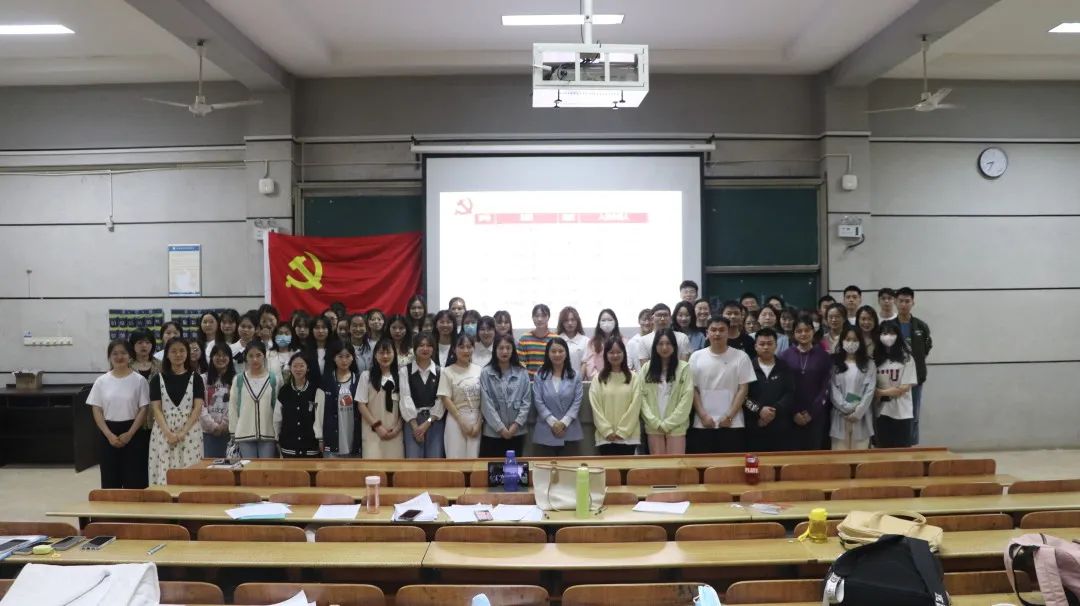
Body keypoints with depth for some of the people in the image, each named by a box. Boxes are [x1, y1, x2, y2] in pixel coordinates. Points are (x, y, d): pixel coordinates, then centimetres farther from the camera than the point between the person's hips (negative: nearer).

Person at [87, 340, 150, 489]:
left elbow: (143, 409, -4)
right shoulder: (101, 381, 4)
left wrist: (129, 434, -12)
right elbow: (96, 410, 2)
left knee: (134, 479, -1)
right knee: (110, 479, 5)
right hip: (108, 435, 2)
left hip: (133, 434, -2)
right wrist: (109, 435, -9)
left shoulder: (139, 380, -2)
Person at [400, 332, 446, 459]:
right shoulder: (405, 370, 3)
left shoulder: (440, 371, 7)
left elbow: (441, 400, 0)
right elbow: (406, 398, -4)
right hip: (413, 421, -1)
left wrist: (427, 423, -11)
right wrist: (415, 426, -11)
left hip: (435, 421, 1)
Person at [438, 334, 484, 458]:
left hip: (476, 420, 2)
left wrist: (479, 423, -4)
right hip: (456, 420, -2)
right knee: (455, 457, -2)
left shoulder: (479, 370, 6)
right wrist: (462, 422, -10)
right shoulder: (448, 372, -2)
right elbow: (446, 400, -6)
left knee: (473, 457, 4)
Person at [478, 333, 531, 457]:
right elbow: (486, 404, -7)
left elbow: (527, 401, 3)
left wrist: (516, 424, -8)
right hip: (493, 432, -2)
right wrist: (500, 428, -11)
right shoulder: (486, 373, -3)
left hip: (517, 432, 2)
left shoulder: (522, 373, 5)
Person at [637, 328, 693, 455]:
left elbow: (687, 398, -6)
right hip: (653, 426, 2)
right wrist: (655, 422, -8)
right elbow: (641, 397, 2)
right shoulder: (646, 368, 5)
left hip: (676, 426, -2)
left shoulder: (684, 367, -2)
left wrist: (668, 423, -9)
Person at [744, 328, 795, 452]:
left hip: (780, 428, 1)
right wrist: (759, 410, -15)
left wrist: (774, 410, -12)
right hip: (754, 427, -1)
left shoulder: (784, 368, 11)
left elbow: (790, 394, 1)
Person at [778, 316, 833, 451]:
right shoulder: (786, 356, 2)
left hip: (816, 414, 0)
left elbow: (825, 387, 1)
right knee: (792, 451, 0)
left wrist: (812, 412, -7)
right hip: (792, 415, 0)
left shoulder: (823, 356, 4)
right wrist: (794, 412, -7)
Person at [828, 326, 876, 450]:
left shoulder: (869, 364, 7)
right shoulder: (834, 363, 6)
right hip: (841, 416, 0)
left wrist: (858, 412, -10)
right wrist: (847, 408, -11)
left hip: (861, 416, 0)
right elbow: (833, 389, -1)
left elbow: (870, 390, -1)